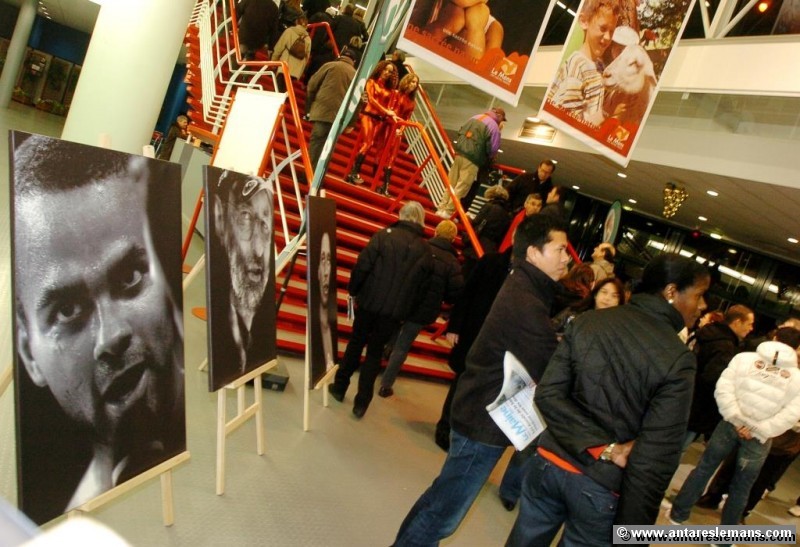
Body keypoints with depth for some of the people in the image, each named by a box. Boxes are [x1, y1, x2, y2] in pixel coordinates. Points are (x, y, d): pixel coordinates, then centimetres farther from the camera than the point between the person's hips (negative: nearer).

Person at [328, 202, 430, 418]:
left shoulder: (384, 235, -8)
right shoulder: (425, 250, -2)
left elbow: (363, 265, -11)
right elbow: (421, 283, 1)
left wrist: (353, 290, 3)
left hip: (369, 301, -1)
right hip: (395, 310, 1)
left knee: (355, 344, 18)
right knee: (375, 353, 12)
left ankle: (340, 387, 29)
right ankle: (361, 402, 14)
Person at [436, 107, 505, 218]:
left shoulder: (474, 118, 15)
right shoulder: (494, 127, -5)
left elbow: (461, 133, 20)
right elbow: (493, 149, -7)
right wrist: (489, 160, 12)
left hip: (459, 154, 7)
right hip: (472, 160, -7)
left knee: (451, 183, 13)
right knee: (462, 187, -1)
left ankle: (442, 206, 17)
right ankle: (448, 211, 0)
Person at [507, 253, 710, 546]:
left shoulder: (587, 321, -3)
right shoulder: (677, 360, -15)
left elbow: (547, 395, -9)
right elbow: (654, 459, -18)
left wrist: (606, 449, -11)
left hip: (549, 464, 4)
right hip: (600, 487, -3)